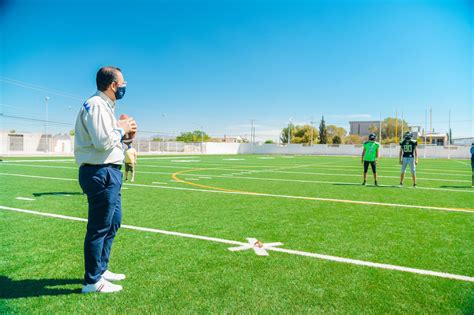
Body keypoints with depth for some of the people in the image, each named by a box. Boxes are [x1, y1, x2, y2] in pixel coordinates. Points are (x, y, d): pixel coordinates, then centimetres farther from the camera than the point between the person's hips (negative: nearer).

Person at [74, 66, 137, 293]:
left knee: (113, 223, 20)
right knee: (99, 228, -1)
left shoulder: (104, 105, 18)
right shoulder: (96, 105, -15)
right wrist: (122, 129, -9)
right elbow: (103, 142, -24)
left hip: (109, 173, 11)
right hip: (100, 173, -11)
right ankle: (93, 281, 14)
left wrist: (122, 131, 6)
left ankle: (100, 269, 34)